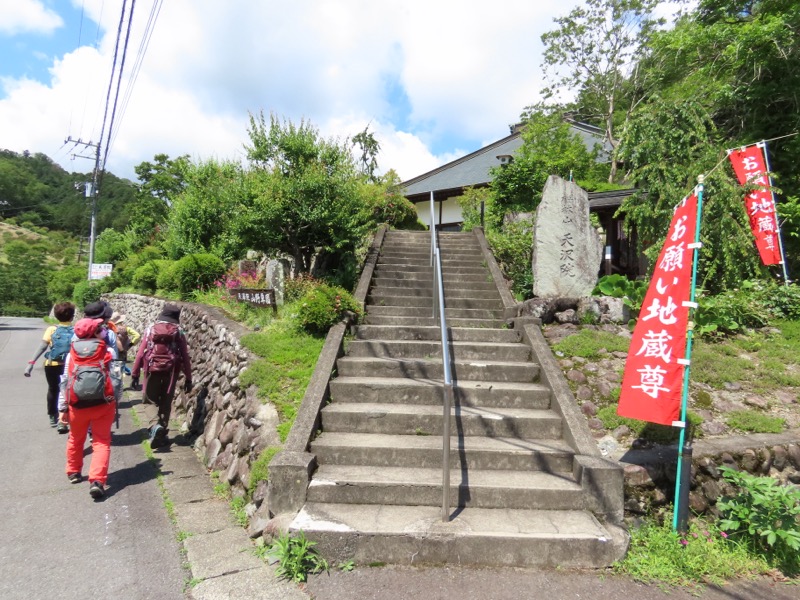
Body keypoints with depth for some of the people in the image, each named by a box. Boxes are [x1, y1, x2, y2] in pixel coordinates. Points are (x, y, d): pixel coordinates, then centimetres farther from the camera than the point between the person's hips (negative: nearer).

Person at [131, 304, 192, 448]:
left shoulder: (150, 329, 1)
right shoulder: (179, 332, 1)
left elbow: (140, 353, -1)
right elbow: (185, 356, -1)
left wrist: (134, 374, 6)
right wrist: (188, 378, 5)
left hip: (152, 370, -1)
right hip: (171, 371, 1)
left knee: (150, 401, 11)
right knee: (166, 402, 13)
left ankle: (154, 426, -14)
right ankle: (161, 434, 16)